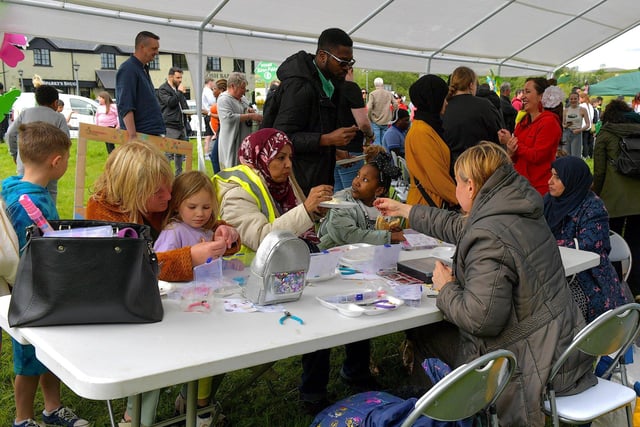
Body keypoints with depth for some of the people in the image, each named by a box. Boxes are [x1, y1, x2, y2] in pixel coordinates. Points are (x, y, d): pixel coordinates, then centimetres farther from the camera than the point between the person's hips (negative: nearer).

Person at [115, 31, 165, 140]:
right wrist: (132, 136, -30)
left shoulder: (143, 69, 18)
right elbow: (125, 108, -21)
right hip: (140, 135, -10)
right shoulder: (128, 69, -11)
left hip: (153, 134, 10)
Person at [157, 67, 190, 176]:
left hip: (181, 125, 8)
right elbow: (170, 102, -19)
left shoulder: (178, 89, 20)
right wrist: (179, 92, -12)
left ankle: (179, 174, 22)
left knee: (180, 152, 13)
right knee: (168, 153, -9)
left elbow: (184, 104, 29)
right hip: (170, 126, -8)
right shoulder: (163, 89, -5)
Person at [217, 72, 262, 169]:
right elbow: (229, 118, -25)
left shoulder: (243, 98, 15)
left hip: (245, 141, 8)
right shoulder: (223, 99, -11)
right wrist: (251, 116, -22)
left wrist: (251, 111, 5)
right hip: (231, 143, -8)